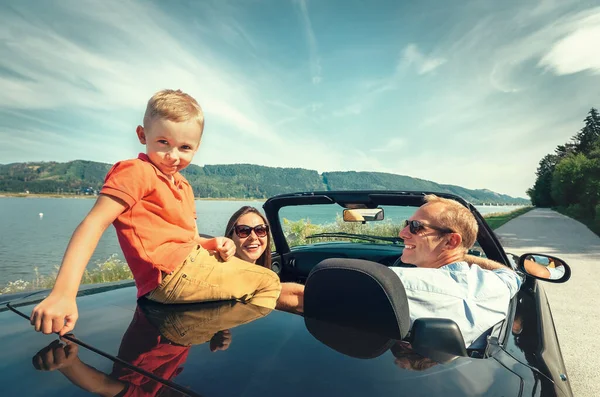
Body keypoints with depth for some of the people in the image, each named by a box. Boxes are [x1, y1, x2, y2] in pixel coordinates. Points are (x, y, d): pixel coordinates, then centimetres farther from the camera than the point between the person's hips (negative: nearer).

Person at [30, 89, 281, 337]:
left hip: (193, 260, 10)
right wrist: (63, 294, -28)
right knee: (268, 283, -3)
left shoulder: (183, 185, 16)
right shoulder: (137, 171, -9)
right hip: (174, 274, -10)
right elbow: (94, 224, -19)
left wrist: (212, 243, -5)